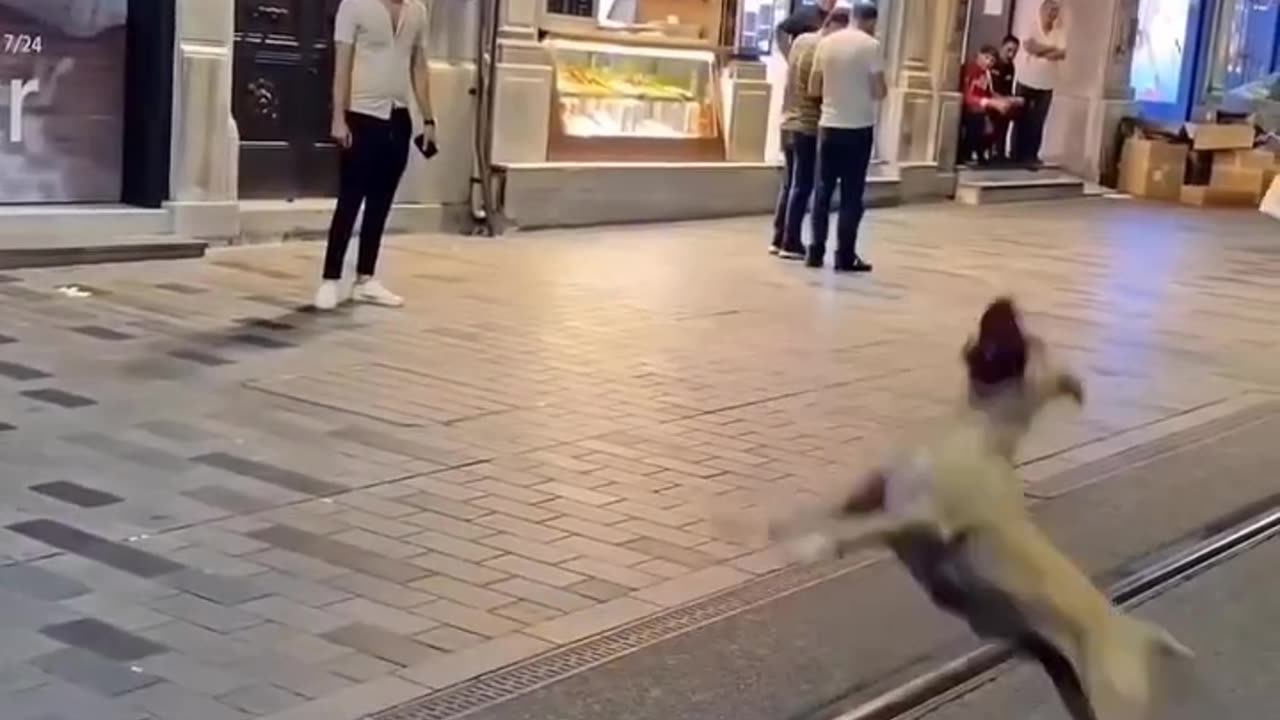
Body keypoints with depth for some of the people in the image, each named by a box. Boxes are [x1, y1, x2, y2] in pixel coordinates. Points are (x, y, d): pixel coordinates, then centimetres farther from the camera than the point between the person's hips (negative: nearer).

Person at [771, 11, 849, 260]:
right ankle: (790, 243, 0)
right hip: (808, 127, -8)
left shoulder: (801, 40, 9)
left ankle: (779, 239, 17)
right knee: (802, 188, -2)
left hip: (788, 123, 8)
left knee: (788, 185, 14)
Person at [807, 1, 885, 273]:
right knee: (851, 195, 1)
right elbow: (879, 92, -10)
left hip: (828, 126, 4)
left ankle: (816, 252, 10)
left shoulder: (826, 42, 4)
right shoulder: (871, 45, -8)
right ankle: (845, 256, 2)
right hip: (859, 128, -4)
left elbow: (813, 88, 7)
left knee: (823, 191, 10)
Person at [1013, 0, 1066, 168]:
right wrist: (1051, 48, -11)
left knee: (1038, 122, 1)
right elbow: (1030, 46, -19)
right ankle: (1016, 155, 10)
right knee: (1021, 120, 3)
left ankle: (1031, 155, 8)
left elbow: (1062, 54, -8)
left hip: (1047, 84, 2)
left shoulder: (1060, 30, 2)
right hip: (1027, 80, -2)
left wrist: (1041, 50, -16)